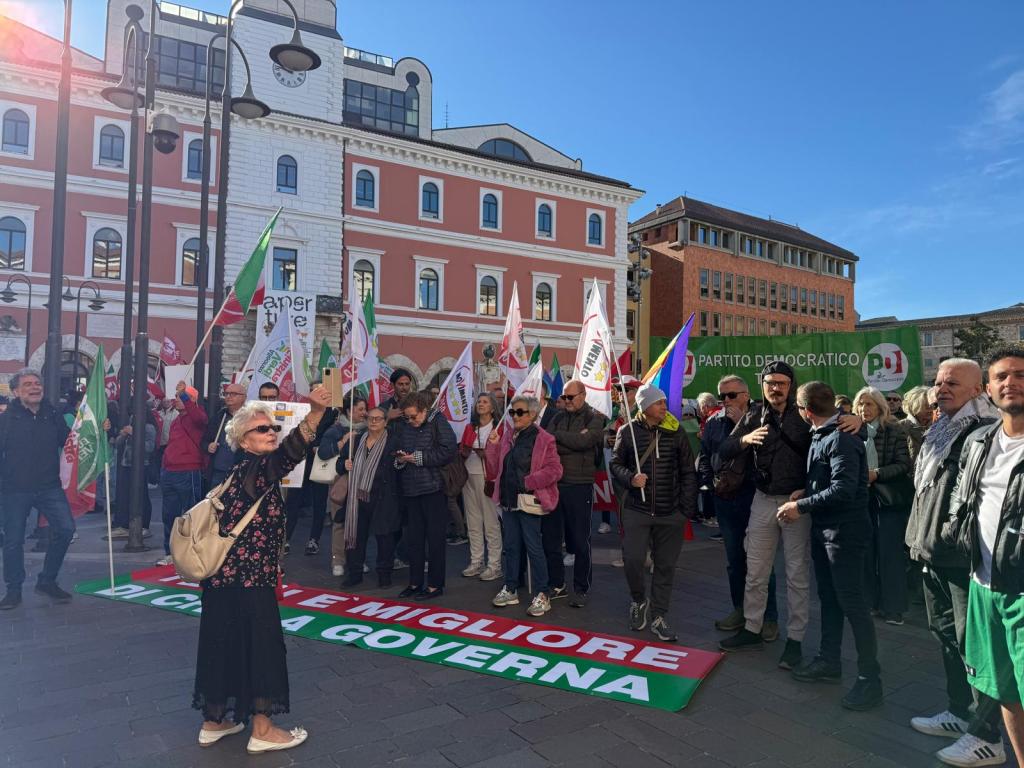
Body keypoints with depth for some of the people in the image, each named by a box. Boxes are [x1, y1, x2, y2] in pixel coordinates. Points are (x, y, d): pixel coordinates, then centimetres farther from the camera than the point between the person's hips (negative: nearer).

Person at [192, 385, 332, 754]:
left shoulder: (248, 469, 12)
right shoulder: (252, 466, -17)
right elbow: (290, 451, -37)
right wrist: (316, 411, -50)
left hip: (229, 575, 9)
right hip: (246, 577, -9)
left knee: (224, 644, 17)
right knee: (260, 645, 1)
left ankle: (214, 722, 31)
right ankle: (262, 731, 13)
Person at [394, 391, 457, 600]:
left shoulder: (438, 422, -6)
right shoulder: (403, 427, 10)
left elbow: (449, 451, -15)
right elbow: (397, 455, 18)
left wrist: (420, 457, -14)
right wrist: (400, 459, -6)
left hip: (433, 488, -6)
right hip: (410, 489, 6)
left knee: (435, 537, 2)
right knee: (414, 537, 13)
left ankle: (435, 585, 12)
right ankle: (415, 583, 26)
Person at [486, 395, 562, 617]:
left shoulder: (543, 439, -8)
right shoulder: (507, 436, 12)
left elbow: (555, 470, -14)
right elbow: (495, 469, 10)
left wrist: (528, 482, -19)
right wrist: (493, 446, -3)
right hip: (508, 500, 7)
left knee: (534, 548, -1)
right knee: (510, 546, 15)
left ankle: (542, 595, 9)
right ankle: (511, 590, 28)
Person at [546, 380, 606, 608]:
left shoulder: (595, 418, -1)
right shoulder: (559, 417, 12)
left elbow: (585, 440, -18)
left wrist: (558, 436, -6)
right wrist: (572, 442, -16)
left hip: (579, 486, -5)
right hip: (553, 483, 5)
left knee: (580, 541, 4)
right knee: (550, 538, 9)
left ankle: (581, 589, 18)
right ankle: (558, 585, 25)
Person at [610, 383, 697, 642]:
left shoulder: (676, 432, 0)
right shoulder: (628, 432, -2)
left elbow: (688, 472, 4)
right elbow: (616, 464, 6)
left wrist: (687, 509, -1)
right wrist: (630, 478, -15)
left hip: (670, 513, 1)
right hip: (636, 510, -1)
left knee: (665, 566, 8)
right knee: (633, 560, -5)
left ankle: (658, 617, 23)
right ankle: (639, 600, 25)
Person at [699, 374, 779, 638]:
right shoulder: (714, 423, 7)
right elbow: (704, 456, 16)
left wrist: (741, 423, -19)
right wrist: (709, 481, 4)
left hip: (753, 497, -5)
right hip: (724, 499, 5)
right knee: (734, 559, 16)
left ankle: (769, 617, 16)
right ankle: (740, 609, 30)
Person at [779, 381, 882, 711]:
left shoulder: (842, 439, -19)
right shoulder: (820, 435, 10)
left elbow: (843, 490, -26)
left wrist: (801, 506, -20)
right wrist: (805, 492, 4)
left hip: (845, 531, -10)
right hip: (823, 529, 10)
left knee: (852, 603, -3)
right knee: (828, 597, 18)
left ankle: (870, 678, 8)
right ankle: (829, 661, 31)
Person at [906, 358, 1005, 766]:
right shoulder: (939, 431, 15)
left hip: (967, 557, -9)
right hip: (934, 554, 9)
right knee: (947, 636, 19)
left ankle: (986, 735, 13)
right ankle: (961, 713, 34)